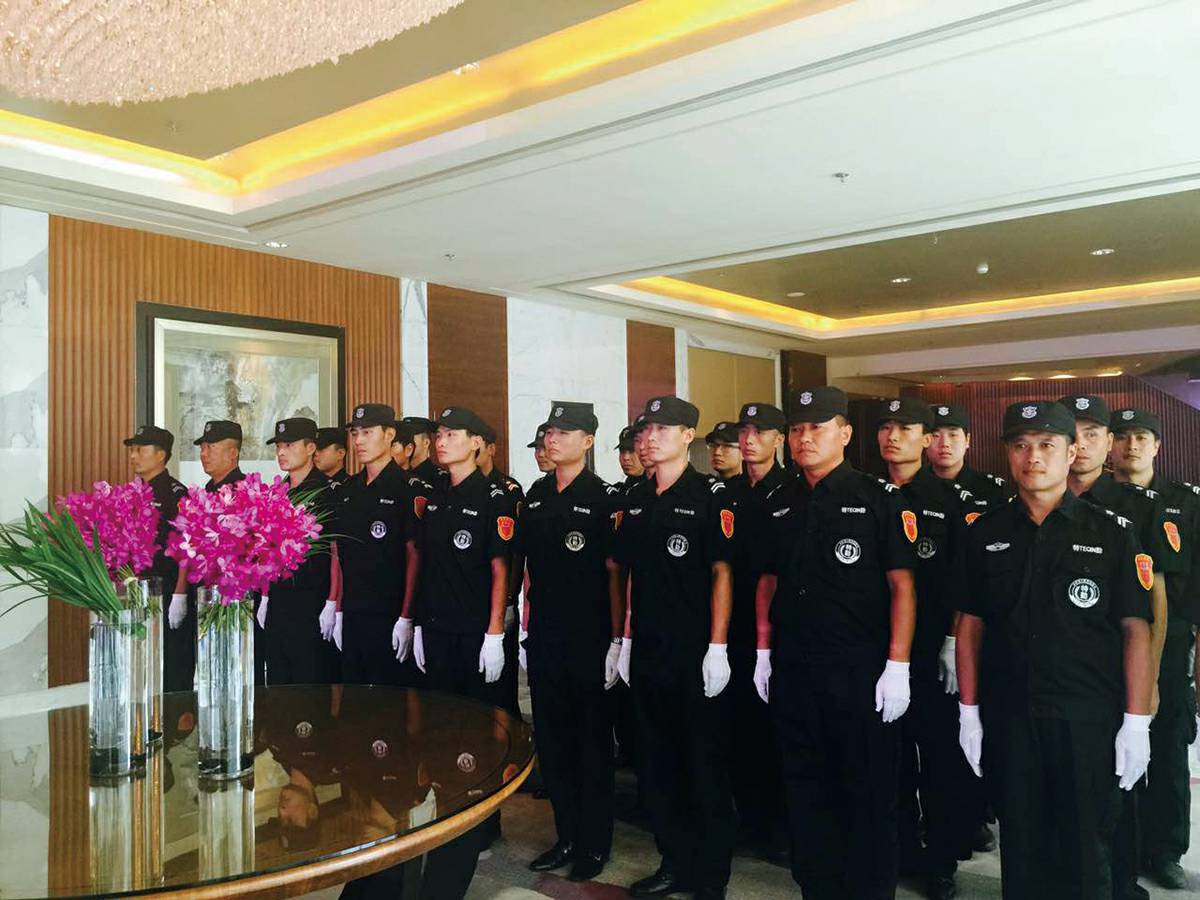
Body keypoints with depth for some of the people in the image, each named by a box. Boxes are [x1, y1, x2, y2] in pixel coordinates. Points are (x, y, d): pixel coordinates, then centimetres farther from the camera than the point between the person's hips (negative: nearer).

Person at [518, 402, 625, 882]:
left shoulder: (605, 497, -7)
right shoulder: (536, 495, 9)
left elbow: (614, 572, -9)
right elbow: (529, 565, 14)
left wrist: (616, 640, -11)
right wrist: (527, 626, 10)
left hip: (589, 638, -6)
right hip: (543, 638, 6)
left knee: (592, 740, 7)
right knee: (551, 739, 12)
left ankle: (595, 844, 20)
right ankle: (567, 837, 27)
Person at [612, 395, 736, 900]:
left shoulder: (710, 496, -7)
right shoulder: (636, 500, 11)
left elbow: (722, 572, -10)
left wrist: (717, 648, -14)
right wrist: (626, 639, 12)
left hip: (694, 652, -6)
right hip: (647, 651, 7)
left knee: (704, 764, 4)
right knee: (655, 762, 14)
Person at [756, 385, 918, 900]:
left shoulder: (880, 499, -5)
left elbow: (902, 585, -8)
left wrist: (897, 666, -13)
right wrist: (764, 653, 11)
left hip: (860, 673, -4)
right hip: (792, 672, 5)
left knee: (870, 794, 6)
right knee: (805, 790, 14)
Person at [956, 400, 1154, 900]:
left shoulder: (1112, 534, -2)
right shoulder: (984, 534, 4)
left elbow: (1136, 630, -3)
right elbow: (970, 624, 7)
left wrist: (1136, 723, -8)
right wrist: (968, 711, 4)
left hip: (1089, 719, -2)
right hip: (1007, 717, 2)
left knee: (1086, 847, 8)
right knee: (1020, 845, 14)